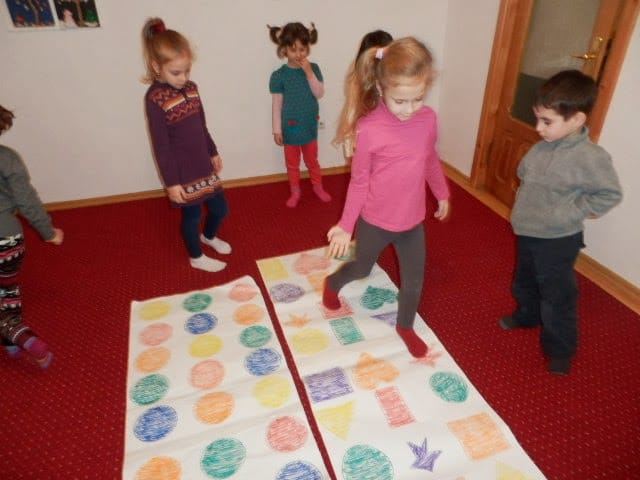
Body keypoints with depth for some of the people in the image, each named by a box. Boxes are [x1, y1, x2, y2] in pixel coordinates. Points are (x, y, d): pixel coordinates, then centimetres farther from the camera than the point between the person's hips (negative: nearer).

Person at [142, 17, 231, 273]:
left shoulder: (191, 87, 2)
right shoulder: (155, 98, -18)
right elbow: (160, 145, -16)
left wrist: (213, 153, 19)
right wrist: (171, 182, -15)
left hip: (203, 164, 7)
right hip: (182, 171, -7)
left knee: (220, 208, 18)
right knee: (192, 215, 10)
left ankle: (209, 236, 50)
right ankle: (196, 257, 35)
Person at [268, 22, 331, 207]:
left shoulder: (313, 69, -5)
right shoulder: (279, 75, -12)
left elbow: (319, 93, -14)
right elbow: (276, 105, -9)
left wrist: (309, 72, -24)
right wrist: (277, 130, -8)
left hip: (309, 126, 2)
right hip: (290, 128, -2)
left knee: (312, 160, 19)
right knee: (292, 164, 15)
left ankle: (318, 187, 39)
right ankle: (295, 192, 32)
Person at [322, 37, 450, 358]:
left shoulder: (428, 118, -10)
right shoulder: (369, 128, -23)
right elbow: (359, 181, -13)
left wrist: (442, 194, 19)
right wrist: (346, 226, -10)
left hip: (413, 221, 4)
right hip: (374, 221, -3)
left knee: (413, 282, 15)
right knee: (362, 269, 22)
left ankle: (405, 327, 45)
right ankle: (332, 284, 57)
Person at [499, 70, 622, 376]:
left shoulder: (590, 157, -24)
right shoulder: (544, 145, -5)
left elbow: (610, 194, -17)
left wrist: (571, 213, -18)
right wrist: (525, 202, 0)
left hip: (558, 241, -7)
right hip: (528, 233, 7)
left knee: (557, 297, 9)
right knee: (524, 282, 28)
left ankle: (561, 349, 30)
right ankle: (527, 316, 56)